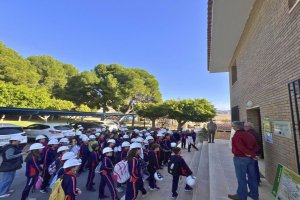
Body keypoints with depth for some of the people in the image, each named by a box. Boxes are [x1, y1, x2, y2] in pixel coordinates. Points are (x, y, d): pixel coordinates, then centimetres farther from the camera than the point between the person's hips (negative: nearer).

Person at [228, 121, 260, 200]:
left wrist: (253, 155, -16)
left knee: (241, 178, 5)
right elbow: (256, 146, 9)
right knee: (252, 176, 19)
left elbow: (241, 148, -24)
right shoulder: (249, 135, 9)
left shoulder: (237, 135, -16)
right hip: (250, 158, 8)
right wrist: (252, 154, -3)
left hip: (240, 158, -8)